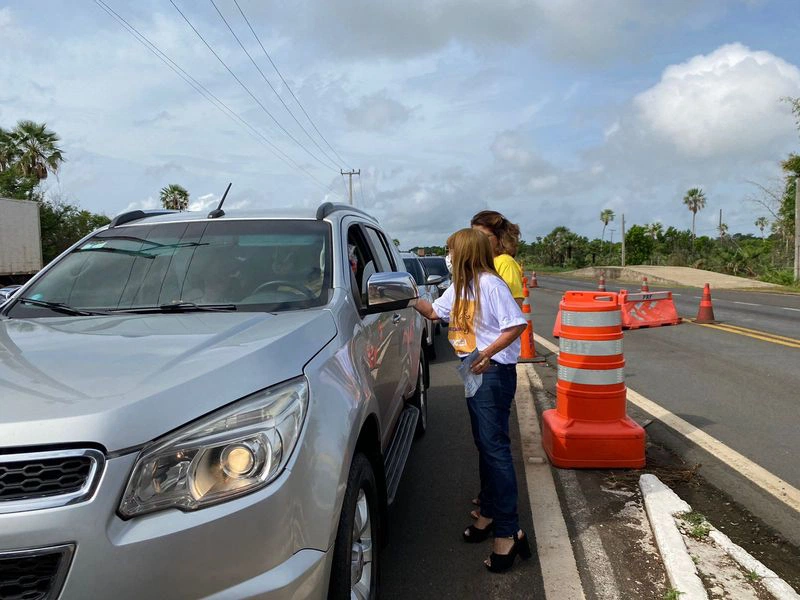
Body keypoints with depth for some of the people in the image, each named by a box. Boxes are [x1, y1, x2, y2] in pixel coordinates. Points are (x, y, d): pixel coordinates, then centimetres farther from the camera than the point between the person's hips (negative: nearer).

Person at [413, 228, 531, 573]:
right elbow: (434, 311, 24)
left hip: (494, 372, -9)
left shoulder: (490, 284, -16)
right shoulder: (459, 287, 12)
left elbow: (517, 325, -21)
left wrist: (487, 353, -26)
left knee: (495, 448, -9)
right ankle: (490, 514, 29)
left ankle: (508, 533, -2)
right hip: (474, 372, 9)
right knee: (484, 445, 16)